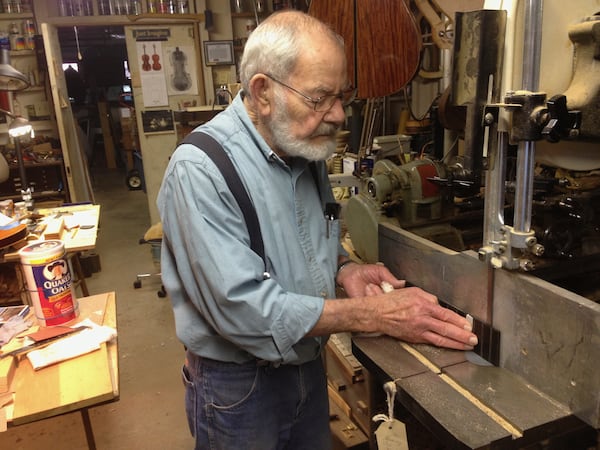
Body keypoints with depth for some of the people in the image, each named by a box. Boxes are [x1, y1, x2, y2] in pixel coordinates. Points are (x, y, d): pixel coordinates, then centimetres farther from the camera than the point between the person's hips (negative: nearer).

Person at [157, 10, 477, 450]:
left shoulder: (308, 149, -2)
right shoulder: (200, 170, -26)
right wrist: (376, 314, -28)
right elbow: (243, 308, -30)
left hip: (308, 363, 6)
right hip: (237, 383, -6)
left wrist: (343, 270, -8)